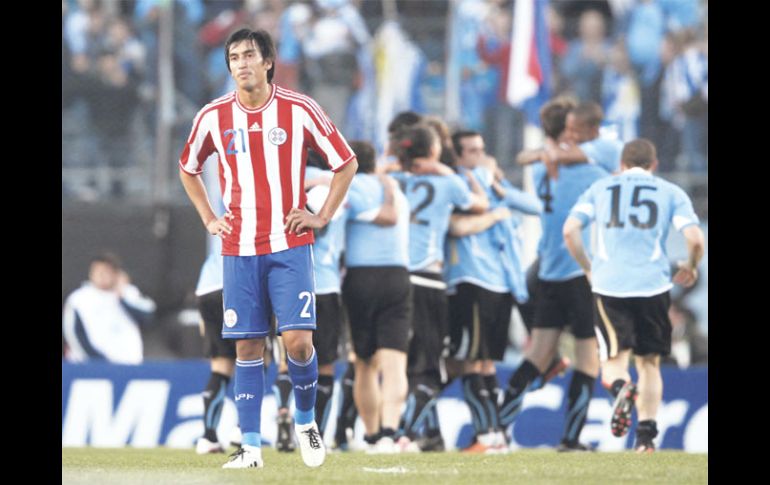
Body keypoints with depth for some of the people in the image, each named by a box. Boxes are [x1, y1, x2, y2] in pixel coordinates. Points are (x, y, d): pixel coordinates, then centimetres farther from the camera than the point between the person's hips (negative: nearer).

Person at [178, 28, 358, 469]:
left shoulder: (300, 110, -3)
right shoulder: (214, 117, 3)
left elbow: (347, 163, 6)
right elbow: (188, 169, 22)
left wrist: (322, 217, 0)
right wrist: (209, 218, 12)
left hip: (290, 246, -2)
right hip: (239, 249, 2)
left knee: (298, 339, -12)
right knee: (248, 346, 0)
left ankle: (306, 419, 13)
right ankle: (251, 446, 3)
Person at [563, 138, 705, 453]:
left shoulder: (599, 189, 14)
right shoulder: (671, 193, 10)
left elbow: (570, 230, 2)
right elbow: (695, 239, -2)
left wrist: (587, 268, 17)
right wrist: (690, 268, 18)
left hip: (608, 283, 0)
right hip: (653, 284, 0)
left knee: (614, 359, 5)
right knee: (649, 362, 13)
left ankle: (621, 386, -30)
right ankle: (646, 434, 1)